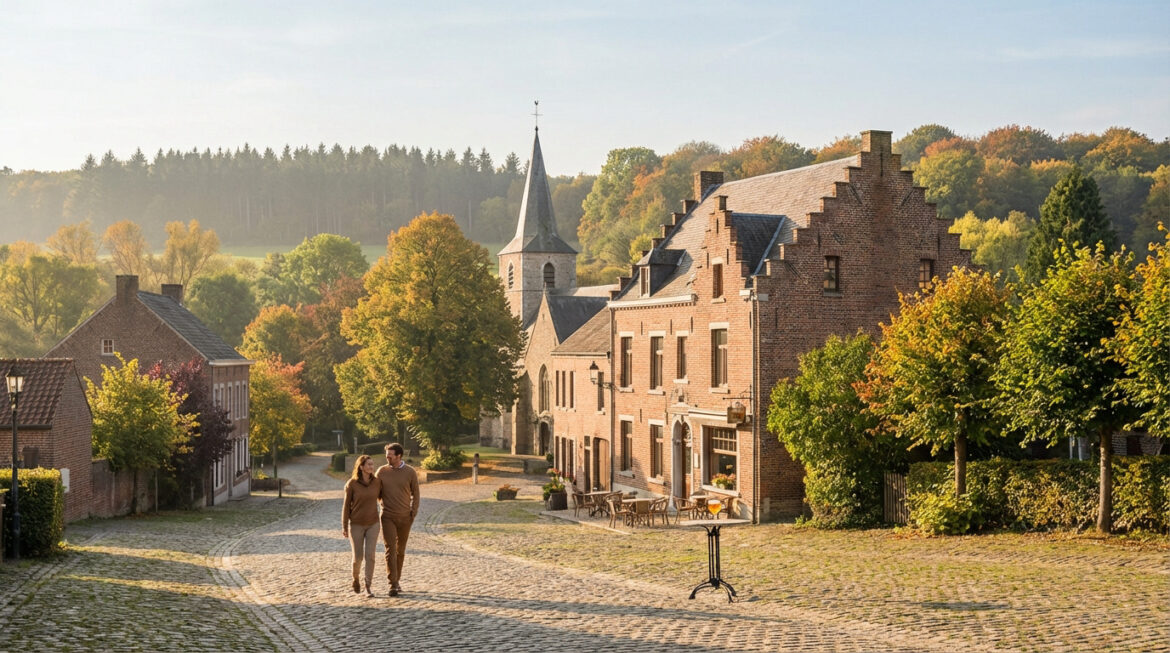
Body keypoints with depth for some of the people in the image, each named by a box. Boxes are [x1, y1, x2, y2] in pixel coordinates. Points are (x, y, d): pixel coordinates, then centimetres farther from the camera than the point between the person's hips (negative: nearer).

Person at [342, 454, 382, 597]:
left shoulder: (377, 481, -5)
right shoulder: (351, 484, -13)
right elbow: (346, 505, -7)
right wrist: (344, 527, -6)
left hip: (372, 524, 2)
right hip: (356, 525, -2)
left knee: (370, 556, -8)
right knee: (358, 557, 0)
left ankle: (368, 588, 2)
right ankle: (356, 578, 33)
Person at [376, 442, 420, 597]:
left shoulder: (410, 472, -3)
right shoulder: (382, 471, -2)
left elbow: (415, 494, 5)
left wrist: (413, 513, -2)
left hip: (405, 517, 1)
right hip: (388, 517, -1)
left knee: (400, 550, 11)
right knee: (390, 549, -10)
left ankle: (397, 580, 24)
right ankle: (393, 585, -12)